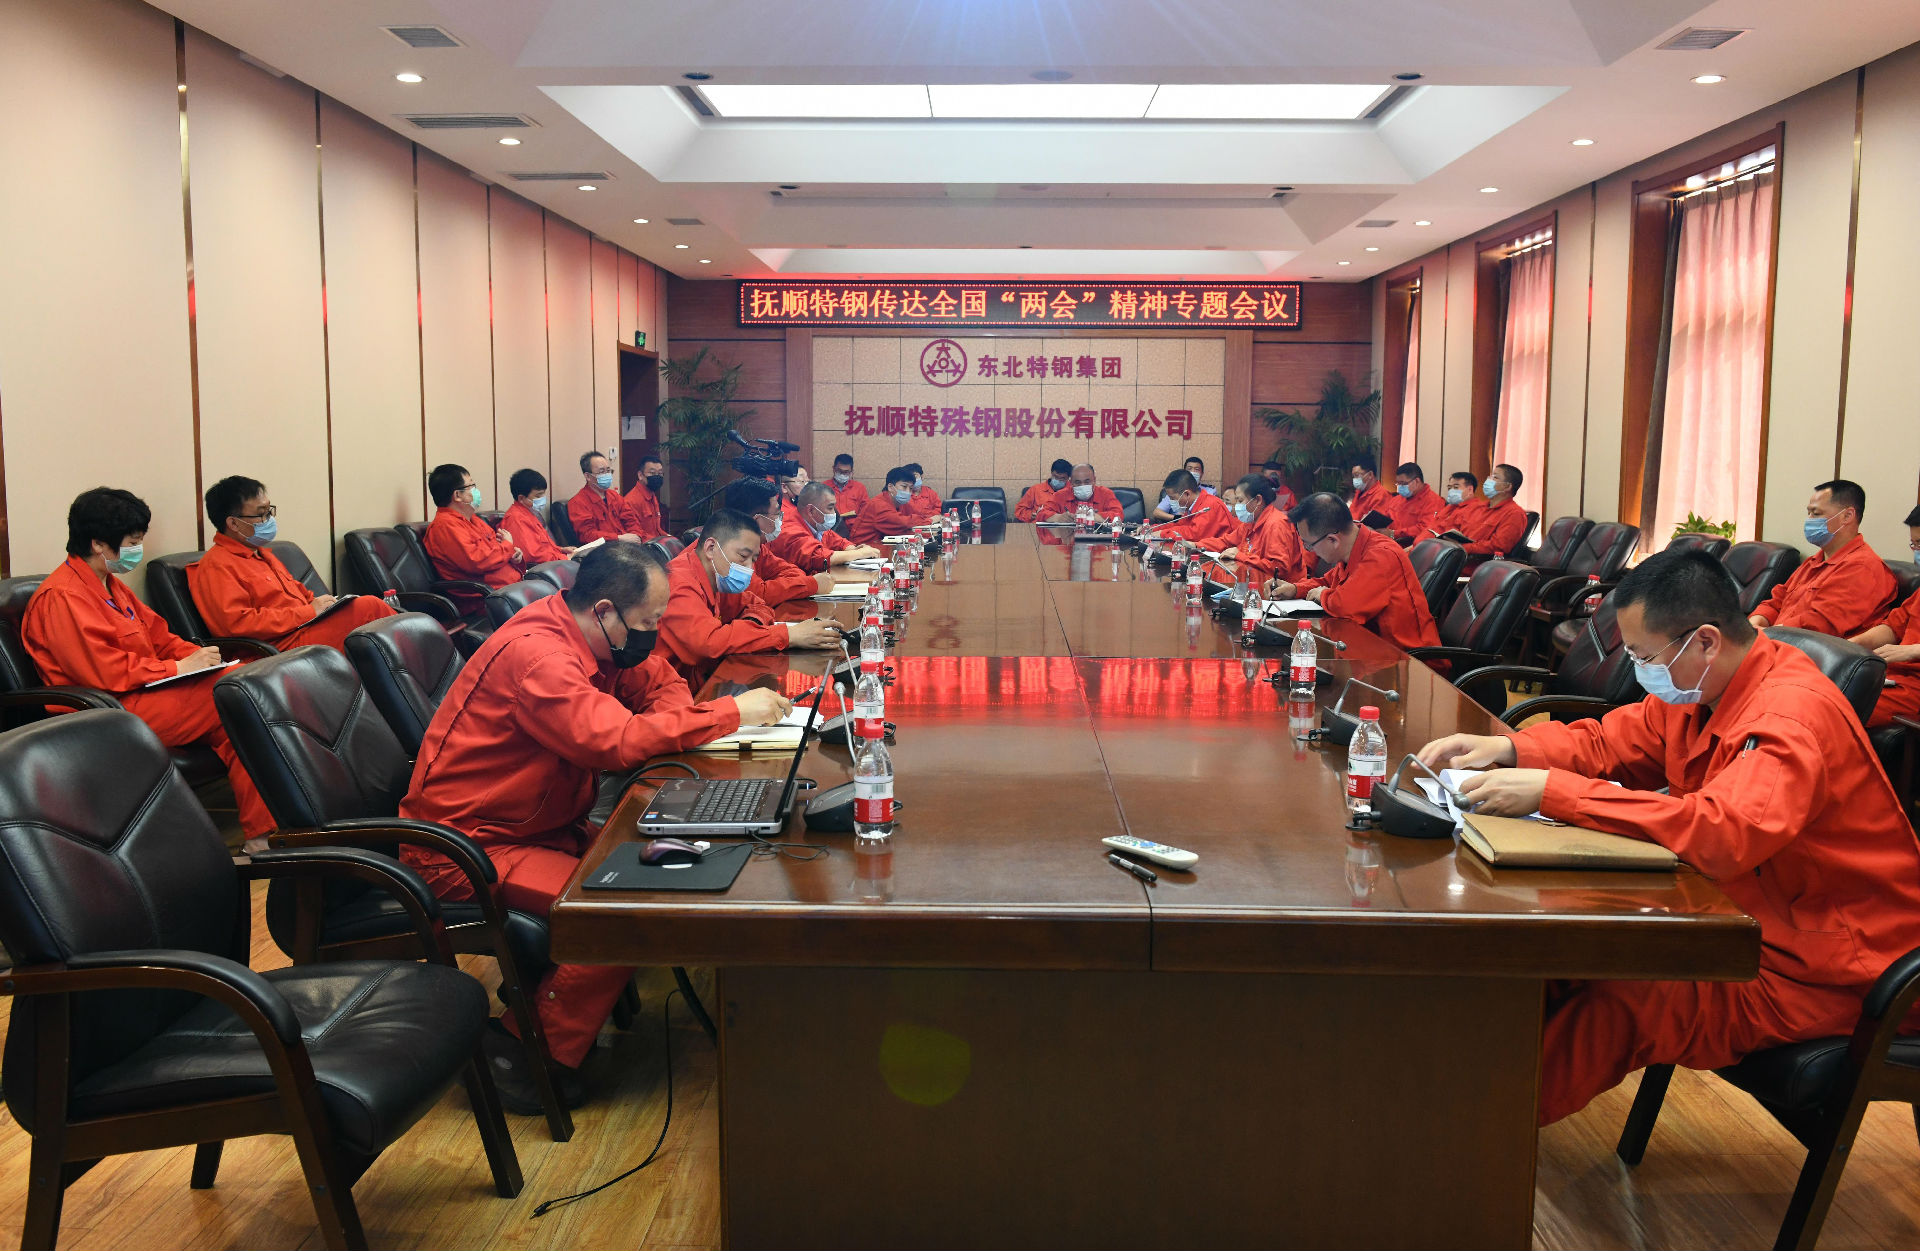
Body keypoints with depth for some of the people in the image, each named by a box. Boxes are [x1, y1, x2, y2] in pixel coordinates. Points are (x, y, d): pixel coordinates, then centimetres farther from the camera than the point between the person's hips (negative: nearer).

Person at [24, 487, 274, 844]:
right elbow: (105, 672, -19)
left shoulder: (111, 586, 21)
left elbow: (157, 636, 24)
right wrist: (178, 667, -14)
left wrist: (197, 654, 3)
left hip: (141, 694, 9)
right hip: (116, 714, -9)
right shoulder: (61, 598, -11)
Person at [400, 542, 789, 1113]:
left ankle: (543, 993, 6)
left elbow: (662, 685, 14)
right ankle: (527, 1051, -6)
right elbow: (618, 741, -35)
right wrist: (731, 713, -27)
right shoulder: (534, 653, -26)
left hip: (536, 825, 9)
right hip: (467, 845, -9)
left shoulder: (596, 637, 3)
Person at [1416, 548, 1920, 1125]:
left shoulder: (1794, 714, -28)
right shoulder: (1698, 690, 1)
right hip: (1747, 922, 9)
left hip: (1819, 972, -9)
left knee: (1616, 1006, -23)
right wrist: (1505, 748, -10)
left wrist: (1551, 791, -41)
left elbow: (1721, 833, -43)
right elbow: (1607, 740, 11)